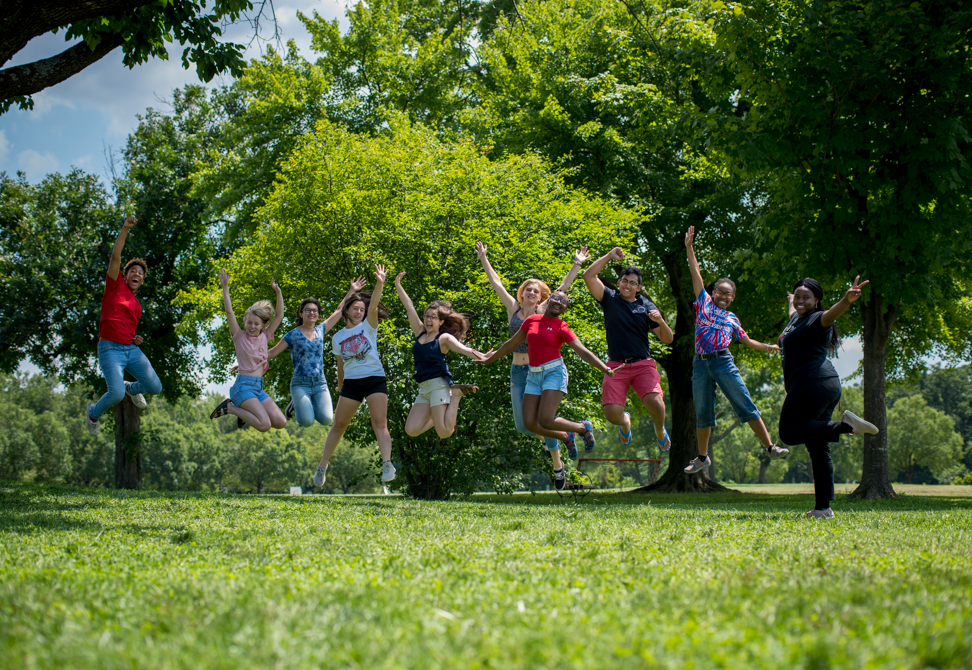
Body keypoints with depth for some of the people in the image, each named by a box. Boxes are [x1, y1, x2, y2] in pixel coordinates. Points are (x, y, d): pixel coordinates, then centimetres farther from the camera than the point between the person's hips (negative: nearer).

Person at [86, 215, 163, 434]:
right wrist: (125, 230, -14)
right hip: (110, 349, -6)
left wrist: (136, 339, 7)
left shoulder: (137, 307, 21)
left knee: (155, 387, -5)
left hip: (132, 350, 6)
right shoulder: (115, 286, 4)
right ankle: (93, 412, 12)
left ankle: (132, 388, 32)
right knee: (116, 394, -22)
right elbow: (115, 257, -7)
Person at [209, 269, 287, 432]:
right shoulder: (240, 336, -1)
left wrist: (278, 292, 1)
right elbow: (229, 312, -11)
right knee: (264, 425, -21)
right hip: (243, 386, -6)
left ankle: (246, 414, 16)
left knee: (280, 422, -4)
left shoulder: (264, 336, 11)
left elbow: (279, 316, 9)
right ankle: (230, 408, -1)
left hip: (259, 387, 6)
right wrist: (225, 288, -17)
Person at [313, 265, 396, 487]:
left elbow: (373, 305, -13)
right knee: (339, 425, 5)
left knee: (379, 423, -16)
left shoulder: (368, 326, 5)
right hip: (351, 382, 3)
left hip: (375, 379, -3)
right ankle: (322, 466, 16)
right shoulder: (337, 337, 13)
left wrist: (380, 283, -29)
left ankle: (387, 464, -27)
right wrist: (340, 387, 21)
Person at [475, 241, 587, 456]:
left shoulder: (542, 311, 3)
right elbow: (496, 283, 11)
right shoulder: (513, 309, 8)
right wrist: (483, 259, 12)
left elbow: (563, 287, 3)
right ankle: (544, 437, 34)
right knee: (522, 425, 1)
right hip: (517, 372, 2)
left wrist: (577, 264, 3)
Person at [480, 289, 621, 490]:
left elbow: (583, 352, -6)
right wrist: (491, 359, 31)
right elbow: (513, 343, 23)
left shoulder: (562, 328, -1)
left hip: (554, 373, -5)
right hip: (534, 376, 5)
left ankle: (583, 427, 8)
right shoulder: (532, 320, 11)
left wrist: (606, 370, -17)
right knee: (530, 423, -7)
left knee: (545, 421, -20)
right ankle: (566, 437, 22)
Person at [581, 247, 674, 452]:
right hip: (616, 366, 0)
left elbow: (667, 339, 8)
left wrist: (660, 321, -11)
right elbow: (588, 276, -4)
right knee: (612, 413, -15)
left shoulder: (646, 306, 11)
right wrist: (610, 256, -4)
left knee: (655, 403, -25)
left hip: (643, 365, 0)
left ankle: (660, 431, 11)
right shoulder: (610, 299, 9)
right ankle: (625, 422, 26)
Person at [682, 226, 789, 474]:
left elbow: (747, 341, 28)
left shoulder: (732, 319, 18)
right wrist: (689, 247, 12)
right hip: (700, 363, 0)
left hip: (723, 362, 0)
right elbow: (695, 274, 14)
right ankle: (702, 457, 16)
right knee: (702, 413, 5)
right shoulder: (704, 303, 15)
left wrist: (769, 347, 17)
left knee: (745, 405, -7)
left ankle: (770, 447, -8)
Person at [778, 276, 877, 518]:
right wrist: (791, 303, 71)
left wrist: (846, 300, -51)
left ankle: (845, 425, -15)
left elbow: (830, 314, -30)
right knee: (818, 449, 6)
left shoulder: (817, 319, -5)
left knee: (789, 433, -11)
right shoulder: (797, 319, 21)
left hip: (811, 384, -10)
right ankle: (823, 507, 4)